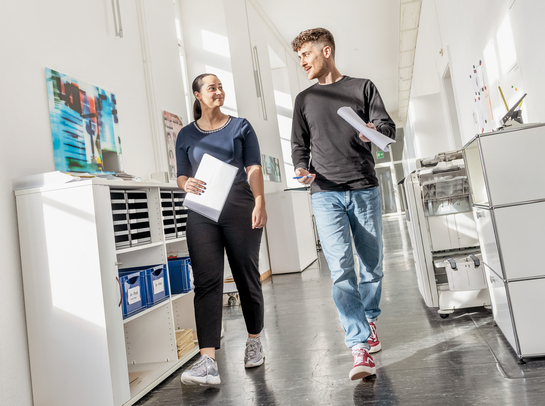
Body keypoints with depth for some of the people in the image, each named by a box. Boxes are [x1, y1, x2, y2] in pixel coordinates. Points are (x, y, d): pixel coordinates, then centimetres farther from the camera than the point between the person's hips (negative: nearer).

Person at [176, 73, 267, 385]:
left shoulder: (240, 127, 11)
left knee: (247, 274, 6)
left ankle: (255, 341, 26)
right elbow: (182, 175, 14)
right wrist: (187, 184, -11)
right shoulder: (187, 135, 15)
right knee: (206, 281, -9)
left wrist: (260, 202, -13)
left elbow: (254, 168, 2)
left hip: (240, 206, -1)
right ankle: (208, 362, -12)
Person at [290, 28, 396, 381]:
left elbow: (389, 127, 6)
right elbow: (299, 144, 16)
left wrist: (375, 129, -19)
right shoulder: (304, 99, 18)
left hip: (365, 189, 0)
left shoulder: (362, 87, 13)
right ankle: (361, 347, -10)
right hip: (326, 193, 0)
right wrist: (303, 169, -5)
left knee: (372, 265, 7)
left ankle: (370, 319, 31)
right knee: (341, 269, -12)